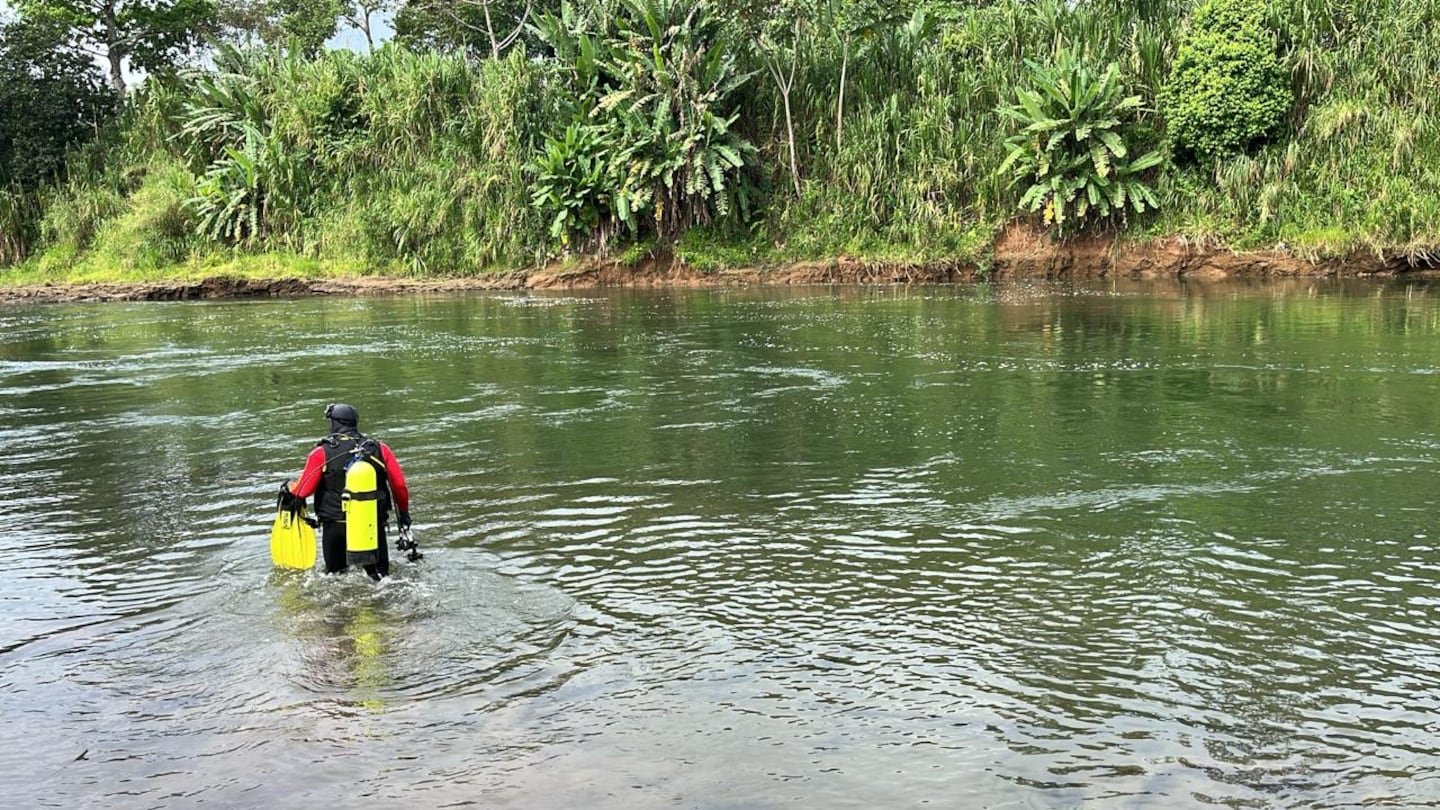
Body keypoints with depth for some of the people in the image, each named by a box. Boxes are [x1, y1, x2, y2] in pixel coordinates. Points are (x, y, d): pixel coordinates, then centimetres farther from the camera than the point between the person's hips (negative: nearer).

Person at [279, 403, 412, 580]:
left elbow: (303, 490, -7)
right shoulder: (380, 449, -4)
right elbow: (399, 485, -3)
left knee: (335, 575, 18)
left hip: (335, 527, -1)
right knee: (381, 578, 12)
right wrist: (403, 513, 13)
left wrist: (288, 487, 15)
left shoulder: (322, 453, -9)